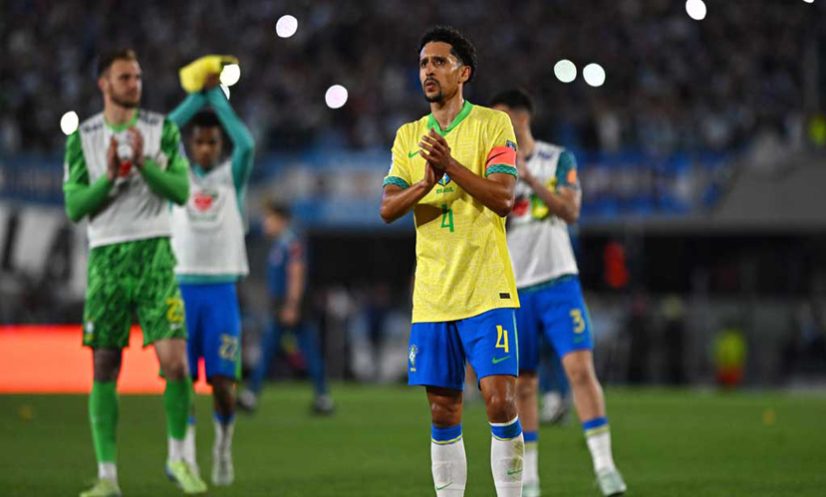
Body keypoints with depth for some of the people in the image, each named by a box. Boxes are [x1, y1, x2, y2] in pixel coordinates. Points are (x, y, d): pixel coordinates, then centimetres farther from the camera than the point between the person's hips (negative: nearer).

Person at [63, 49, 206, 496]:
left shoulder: (162, 129, 5)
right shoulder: (82, 137, 5)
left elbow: (181, 191, -3)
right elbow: (74, 207, 0)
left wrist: (144, 163, -16)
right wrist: (109, 177, -15)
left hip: (154, 253, -1)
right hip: (106, 257, 1)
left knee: (175, 360, -10)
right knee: (104, 367, 0)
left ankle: (178, 458, 8)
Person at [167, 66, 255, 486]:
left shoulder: (231, 177, 9)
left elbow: (246, 145, -10)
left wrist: (217, 97, -6)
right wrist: (196, 97, -7)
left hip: (222, 289, 0)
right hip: (182, 288, 0)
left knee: (223, 382, -6)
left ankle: (223, 445, 17)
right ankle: (186, 451, -1)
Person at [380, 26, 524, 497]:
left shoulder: (493, 124, 0)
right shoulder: (409, 136, 13)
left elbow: (503, 197, -12)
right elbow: (388, 208, 2)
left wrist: (450, 165, -22)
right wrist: (426, 182, -17)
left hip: (487, 290, -4)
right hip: (432, 297, 4)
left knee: (500, 402, -11)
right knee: (444, 415, 6)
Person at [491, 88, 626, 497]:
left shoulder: (558, 159, 3)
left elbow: (571, 212, -10)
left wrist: (531, 179, -20)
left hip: (557, 282, -2)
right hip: (514, 290, 2)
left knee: (580, 367, -15)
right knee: (522, 385, 2)